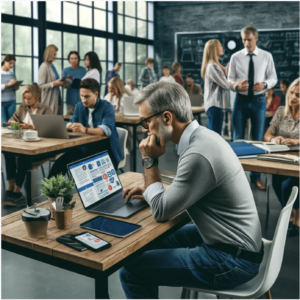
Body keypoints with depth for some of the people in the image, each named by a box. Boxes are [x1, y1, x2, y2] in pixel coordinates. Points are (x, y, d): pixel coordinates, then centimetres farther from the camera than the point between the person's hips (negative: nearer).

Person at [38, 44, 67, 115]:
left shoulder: (52, 66, 13)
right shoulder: (44, 67, -10)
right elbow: (40, 86, -15)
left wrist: (63, 83, 6)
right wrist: (54, 83, -21)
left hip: (56, 98, 8)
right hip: (49, 101, -8)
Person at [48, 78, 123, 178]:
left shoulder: (106, 106, -10)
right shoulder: (79, 106, 9)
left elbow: (106, 129, -26)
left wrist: (85, 130, -43)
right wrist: (69, 125, -20)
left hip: (105, 150, -5)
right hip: (85, 148, 5)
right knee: (61, 161, -16)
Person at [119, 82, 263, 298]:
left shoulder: (198, 155, -28)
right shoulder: (203, 136, 1)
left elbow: (162, 212, -18)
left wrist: (150, 162, -12)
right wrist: (151, 193, 7)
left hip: (231, 258, -9)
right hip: (233, 241, 9)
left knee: (131, 272, -8)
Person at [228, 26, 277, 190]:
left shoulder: (266, 56, 1)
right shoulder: (235, 57, 0)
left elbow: (274, 78, 4)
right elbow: (230, 79, 2)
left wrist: (264, 84, -18)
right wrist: (237, 86, -19)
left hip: (259, 101, 0)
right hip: (241, 100, 0)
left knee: (258, 139, 7)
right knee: (238, 138, 7)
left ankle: (256, 176, 21)